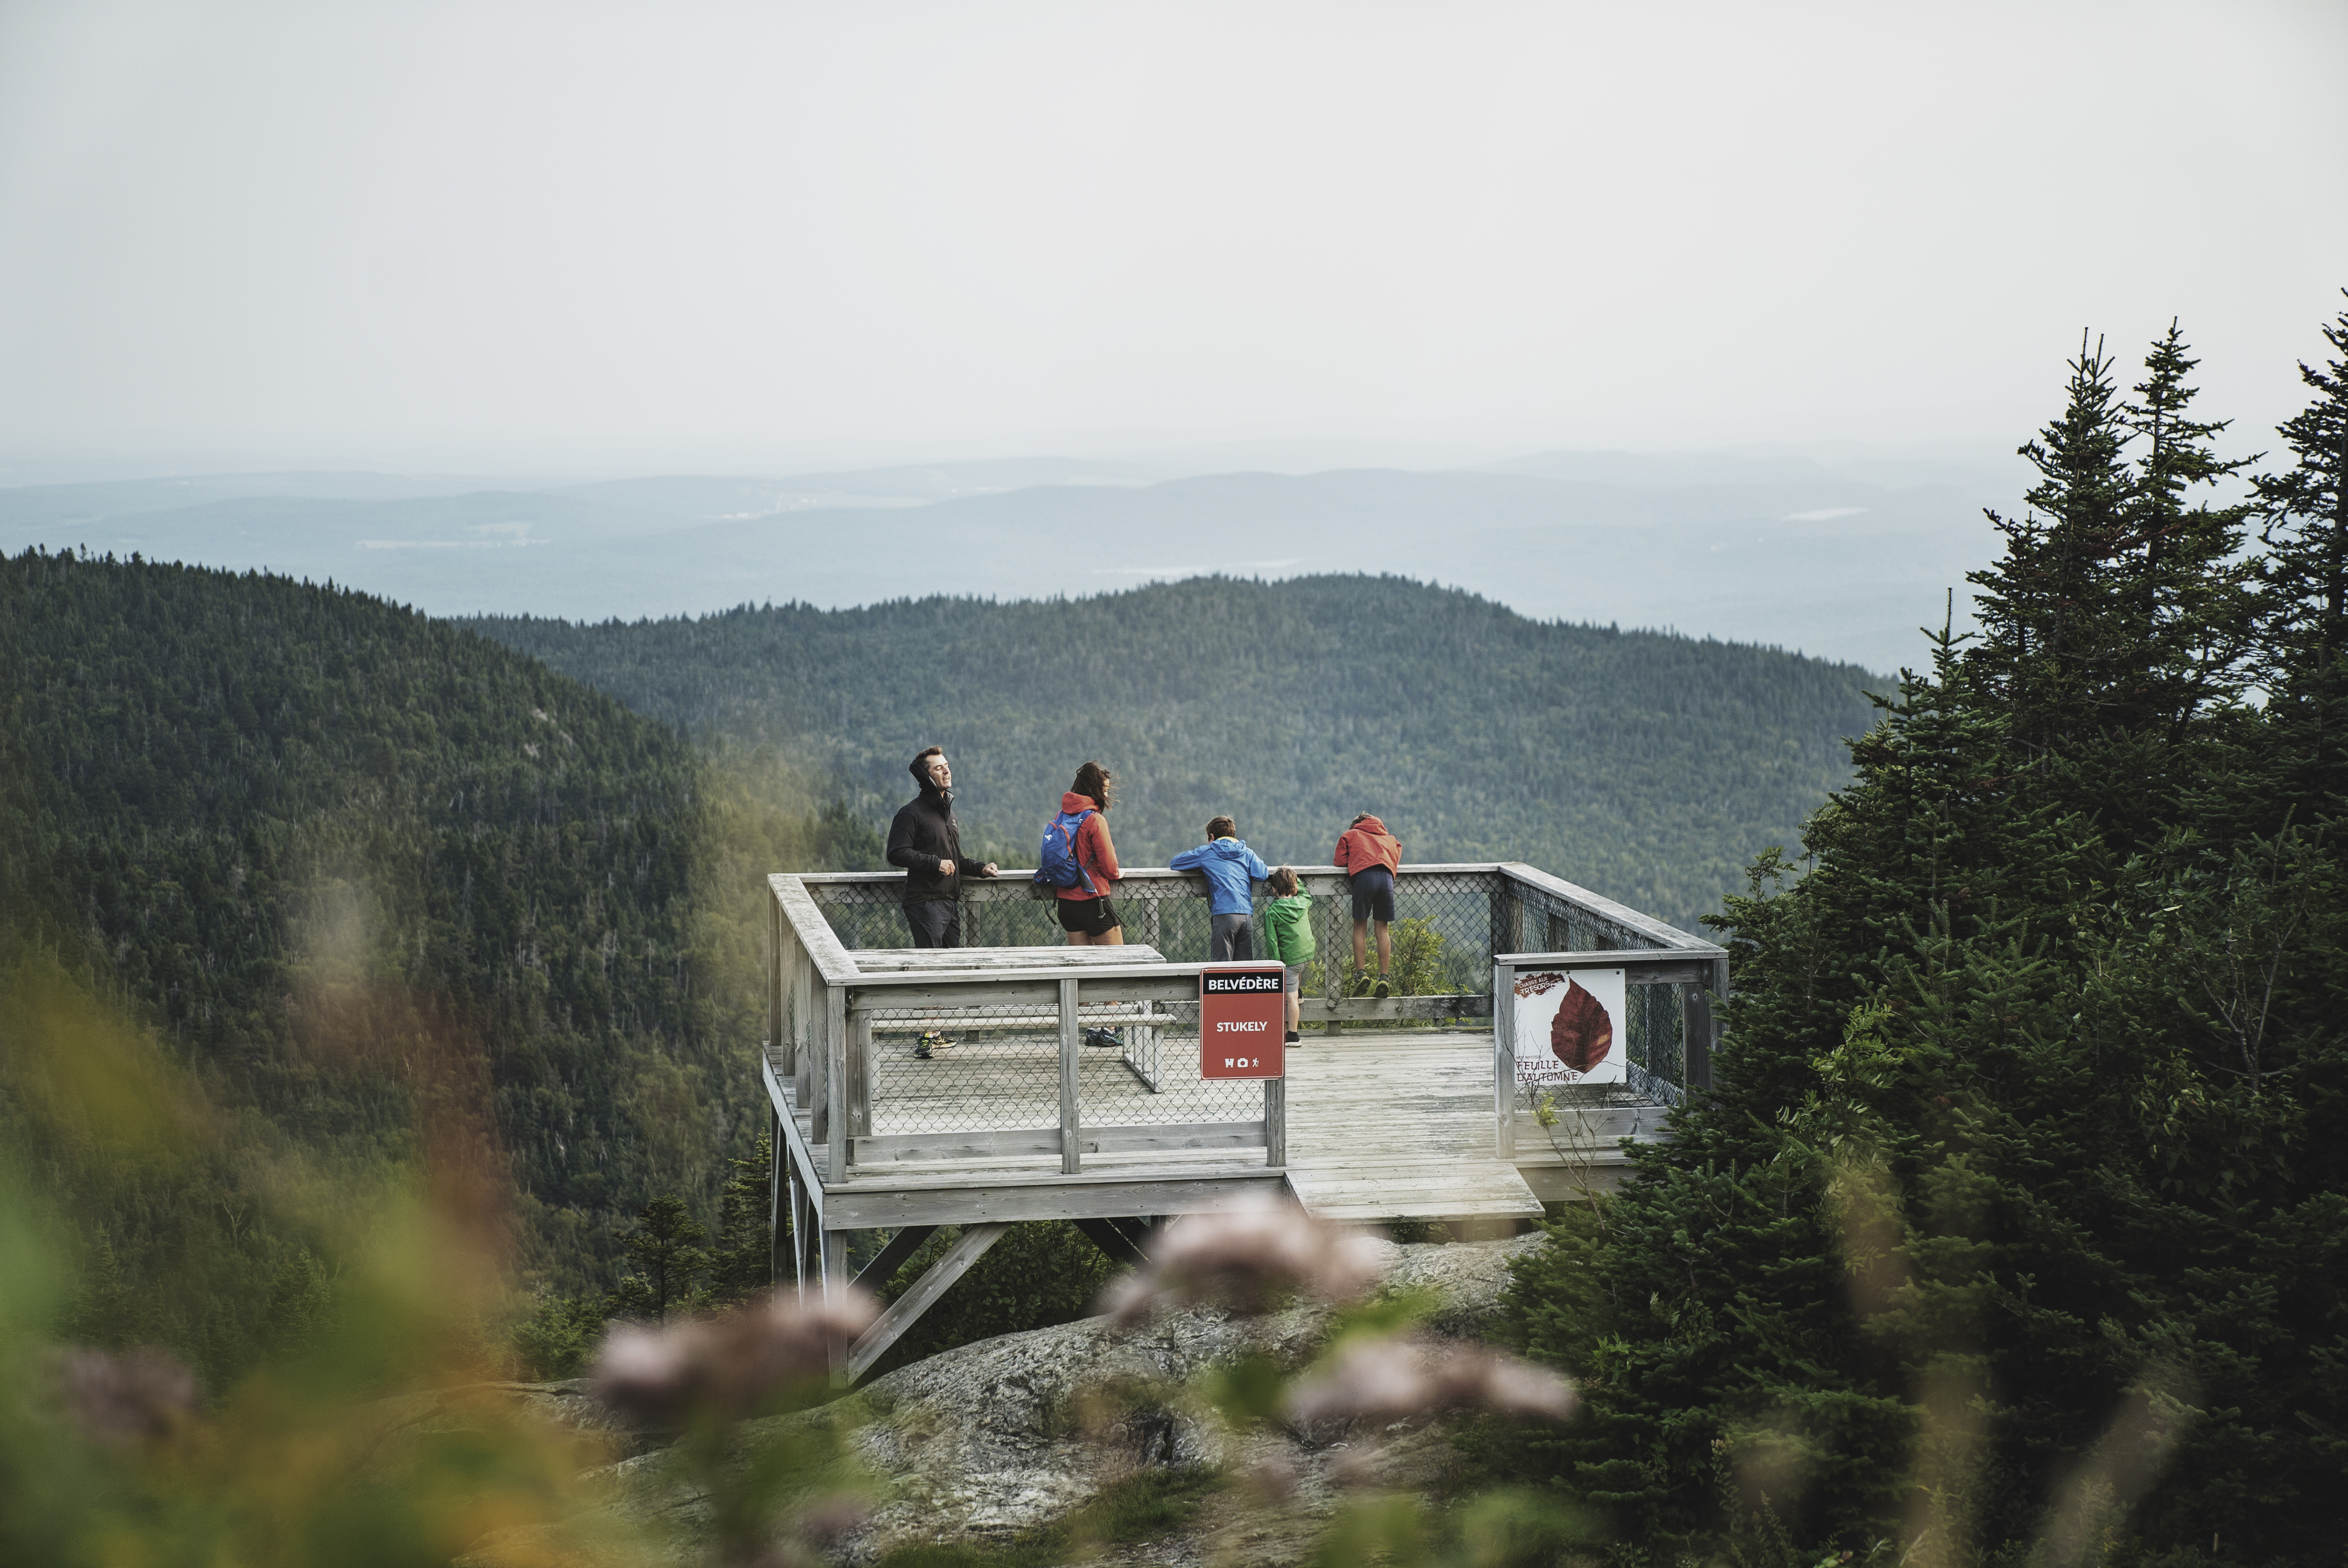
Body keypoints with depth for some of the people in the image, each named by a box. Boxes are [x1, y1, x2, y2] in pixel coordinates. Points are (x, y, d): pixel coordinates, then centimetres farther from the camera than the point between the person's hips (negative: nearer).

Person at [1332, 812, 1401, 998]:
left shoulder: (1350, 835, 25)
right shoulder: (1391, 839, 33)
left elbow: (1340, 861, 18)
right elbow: (1396, 860, 23)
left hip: (1363, 876, -2)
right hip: (1387, 877, 2)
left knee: (1360, 927, 5)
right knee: (1383, 928, 5)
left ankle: (1361, 972, -6)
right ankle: (1383, 977, -2)